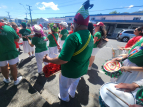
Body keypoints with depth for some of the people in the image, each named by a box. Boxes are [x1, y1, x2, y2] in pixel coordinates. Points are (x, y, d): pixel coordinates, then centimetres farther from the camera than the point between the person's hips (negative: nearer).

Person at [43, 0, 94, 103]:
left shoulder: (73, 37, -31)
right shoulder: (90, 37, -4)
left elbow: (63, 60, -31)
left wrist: (49, 59, -14)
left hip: (70, 72, -7)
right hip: (82, 70, 8)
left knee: (64, 86, 26)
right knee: (75, 82, 35)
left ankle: (64, 98, 56)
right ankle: (72, 93, 65)